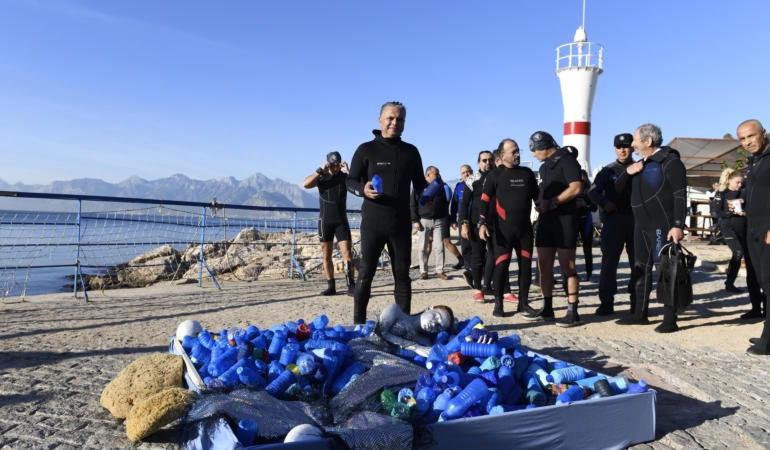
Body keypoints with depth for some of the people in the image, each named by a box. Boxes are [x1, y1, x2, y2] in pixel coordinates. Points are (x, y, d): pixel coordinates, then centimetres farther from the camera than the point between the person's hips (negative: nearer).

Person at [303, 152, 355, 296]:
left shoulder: (345, 177, 0)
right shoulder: (321, 177, 2)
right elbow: (306, 184, -16)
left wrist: (348, 171, -21)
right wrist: (320, 170, -21)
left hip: (341, 221, -1)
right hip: (325, 221, 1)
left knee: (347, 253, -9)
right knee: (326, 255, 4)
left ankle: (351, 286, -8)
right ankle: (331, 286, 11)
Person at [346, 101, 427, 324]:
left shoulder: (411, 152, 10)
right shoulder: (366, 149, 0)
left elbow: (419, 183, 16)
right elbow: (350, 181, 0)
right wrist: (363, 189, -20)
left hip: (401, 223, 3)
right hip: (372, 223, -3)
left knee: (402, 274, 9)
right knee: (365, 272, 1)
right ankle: (359, 323, 10)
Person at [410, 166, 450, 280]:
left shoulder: (441, 186, 9)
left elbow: (445, 203, 16)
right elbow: (412, 205, -3)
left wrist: (446, 218, 11)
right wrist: (415, 220, -10)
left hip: (439, 220, 3)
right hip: (424, 220, -2)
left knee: (439, 247, 0)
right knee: (422, 248, 1)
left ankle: (440, 271, 7)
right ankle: (423, 271, 10)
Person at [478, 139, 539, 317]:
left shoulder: (527, 173, 10)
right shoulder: (495, 175, -1)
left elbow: (537, 197, 18)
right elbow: (485, 200, -5)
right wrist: (483, 223, -16)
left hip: (525, 228, 4)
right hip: (503, 229, -4)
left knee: (526, 265, 6)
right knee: (501, 265, -4)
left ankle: (523, 301, 17)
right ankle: (498, 304, 4)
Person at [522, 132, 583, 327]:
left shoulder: (567, 160, -9)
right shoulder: (545, 165, 17)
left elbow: (576, 188, -19)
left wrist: (551, 203, -19)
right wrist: (540, 203, 0)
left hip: (564, 219, -8)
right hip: (546, 220, 8)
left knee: (567, 266, -5)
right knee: (543, 265, 7)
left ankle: (572, 312, 1)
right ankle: (547, 309, 15)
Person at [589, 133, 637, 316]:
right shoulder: (608, 170, 8)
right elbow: (593, 191, 1)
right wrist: (604, 202, -17)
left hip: (636, 219, 1)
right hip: (613, 219, -1)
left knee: (638, 261, 7)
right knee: (609, 261, -2)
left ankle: (637, 302, 16)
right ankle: (606, 302, 2)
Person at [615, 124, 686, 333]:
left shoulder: (670, 161, -8)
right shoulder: (640, 164, 17)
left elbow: (680, 195, -15)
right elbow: (618, 188, 16)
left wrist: (678, 225, -22)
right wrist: (628, 172, -3)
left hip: (662, 225, -8)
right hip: (642, 225, 8)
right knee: (641, 269, 11)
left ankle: (670, 320, 0)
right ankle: (640, 314, 19)